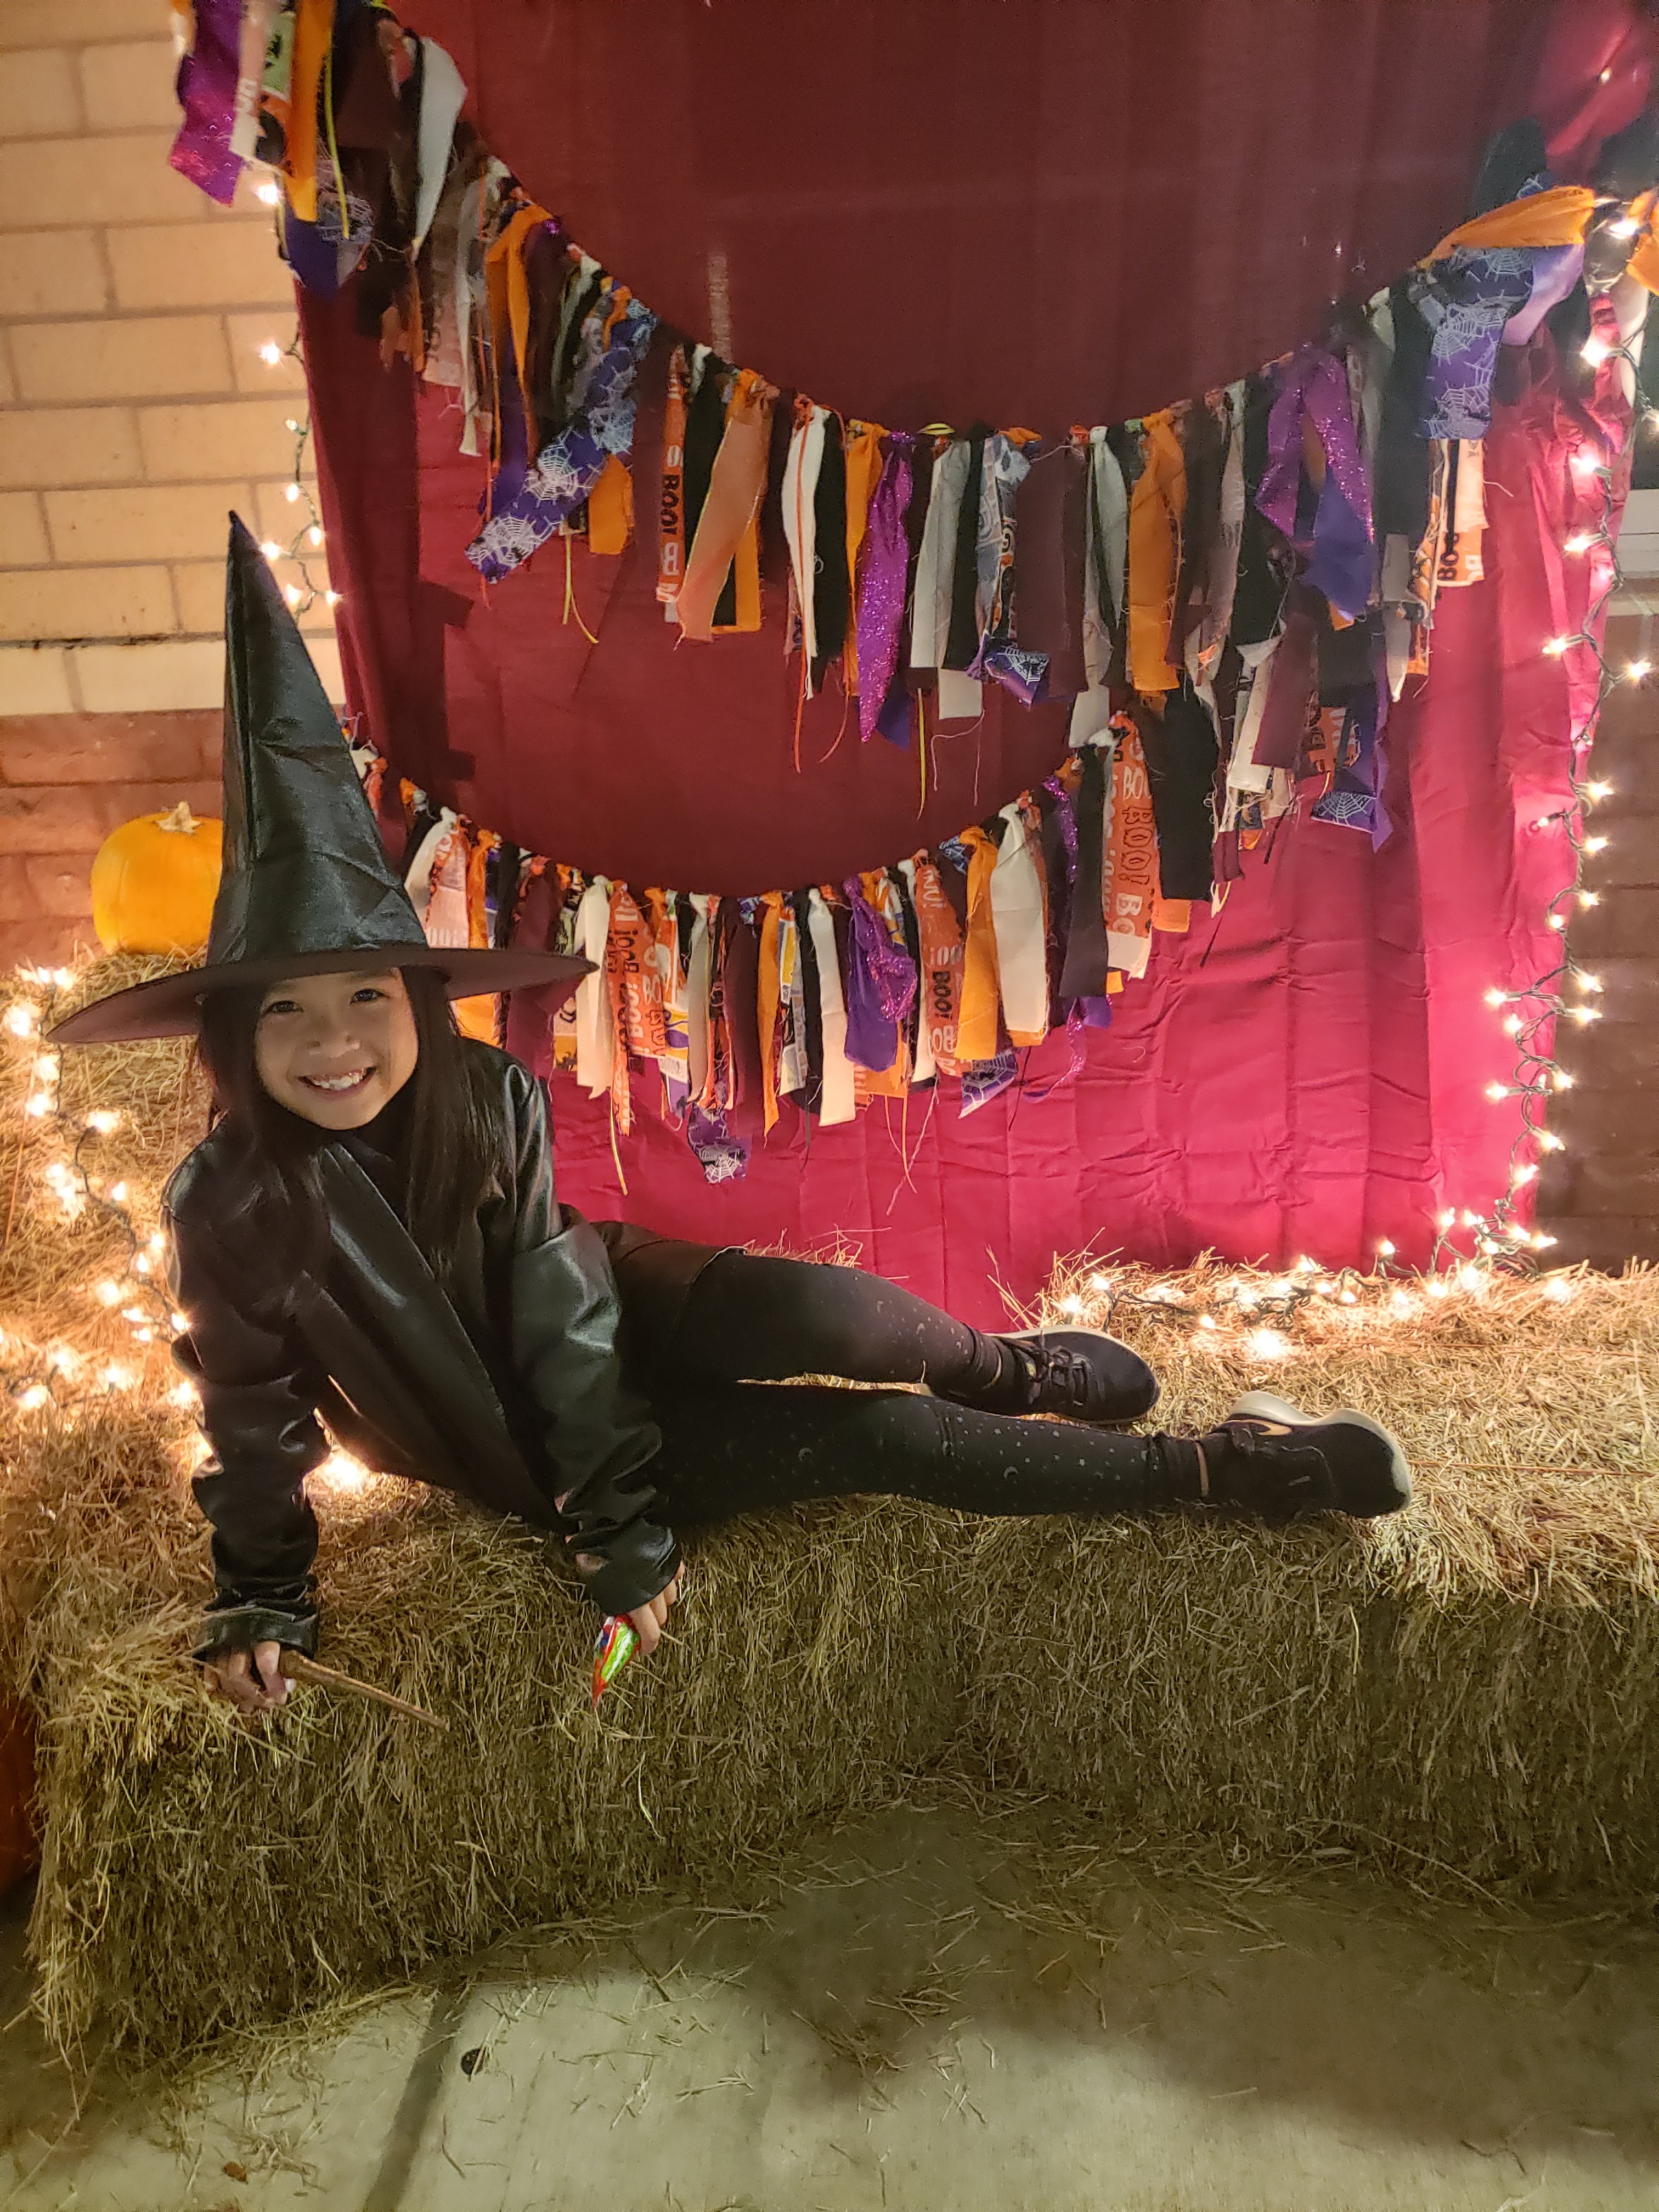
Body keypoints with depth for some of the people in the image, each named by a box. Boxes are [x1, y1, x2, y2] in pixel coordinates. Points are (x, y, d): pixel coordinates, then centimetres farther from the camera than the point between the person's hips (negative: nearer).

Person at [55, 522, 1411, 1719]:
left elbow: (563, 1316, -19)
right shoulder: (227, 1206, -20)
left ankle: (1008, 1371, 3)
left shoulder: (492, 1100, -21)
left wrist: (624, 1526, -17)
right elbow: (256, 1416, -5)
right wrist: (258, 1601, -4)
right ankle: (1227, 1471, -6)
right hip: (513, 1445, 0)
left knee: (818, 1318, -33)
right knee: (875, 1442, -15)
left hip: (592, 1311, 1)